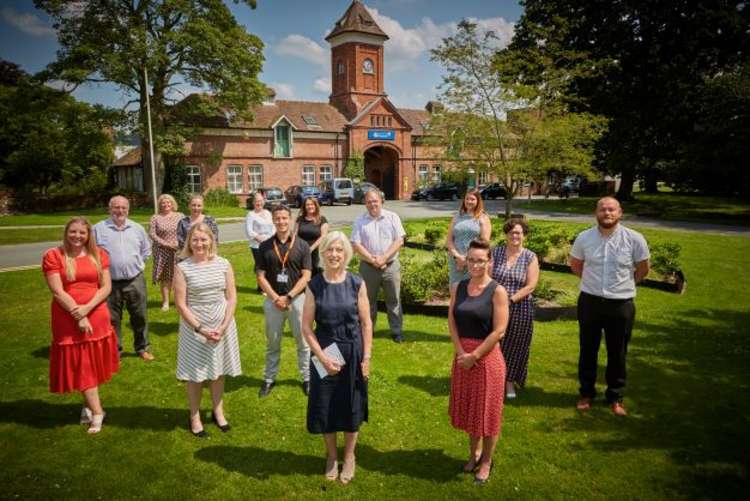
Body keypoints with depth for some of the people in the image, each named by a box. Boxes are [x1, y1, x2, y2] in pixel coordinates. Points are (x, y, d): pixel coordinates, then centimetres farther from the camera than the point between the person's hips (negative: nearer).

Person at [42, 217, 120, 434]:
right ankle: (97, 413, 9)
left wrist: (87, 307, -16)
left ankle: (88, 406, 31)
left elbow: (106, 287, -2)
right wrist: (78, 316, -15)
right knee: (81, 367, 3)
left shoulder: (99, 255, 3)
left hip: (97, 317, 3)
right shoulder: (53, 256, -5)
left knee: (94, 364, 12)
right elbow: (58, 292, -11)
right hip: (68, 320, -3)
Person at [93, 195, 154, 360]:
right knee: (112, 319, 9)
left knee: (140, 316, 10)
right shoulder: (98, 228, -4)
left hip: (135, 280, 2)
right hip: (110, 282, -2)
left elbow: (146, 250, 19)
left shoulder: (137, 228, 6)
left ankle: (142, 348, 27)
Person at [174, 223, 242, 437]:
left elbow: (231, 298, -1)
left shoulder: (223, 264, -3)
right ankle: (195, 417, 27)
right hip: (194, 328, -2)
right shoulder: (182, 268, -9)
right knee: (196, 373, 9)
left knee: (218, 370, 15)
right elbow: (180, 304, -9)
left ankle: (218, 411, 35)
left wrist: (223, 326, -11)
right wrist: (200, 329, -14)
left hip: (222, 326, 2)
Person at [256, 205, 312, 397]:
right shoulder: (265, 246, 1)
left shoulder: (302, 246, -3)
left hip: (297, 298, -1)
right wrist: (275, 298, -11)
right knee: (272, 342, 13)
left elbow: (306, 276, -6)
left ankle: (307, 378, 23)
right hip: (273, 299, 1)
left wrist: (288, 297, -14)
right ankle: (269, 378, 27)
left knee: (303, 341, 8)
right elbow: (261, 276, 0)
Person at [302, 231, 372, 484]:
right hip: (324, 353, 0)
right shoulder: (314, 285, -7)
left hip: (352, 352, 0)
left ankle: (349, 457, 35)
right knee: (325, 406, 10)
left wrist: (366, 357, -7)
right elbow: (306, 327, -6)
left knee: (351, 406, 11)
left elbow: (366, 324, -3)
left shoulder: (357, 284, -7)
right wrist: (322, 357, -13)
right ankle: (331, 456, 35)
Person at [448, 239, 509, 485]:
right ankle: (474, 452, 39)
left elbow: (499, 331, -15)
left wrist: (474, 356, -15)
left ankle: (486, 462, 28)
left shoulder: (497, 291, -12)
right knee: (468, 407, 17)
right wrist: (461, 352, -11)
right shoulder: (458, 287, 2)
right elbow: (452, 321, 1)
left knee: (487, 410, 8)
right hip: (463, 356, 4)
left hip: (487, 356, -4)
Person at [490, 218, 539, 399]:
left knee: (515, 346, 10)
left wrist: (511, 299, -17)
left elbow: (530, 286, -9)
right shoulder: (496, 253, 1)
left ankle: (510, 381, 27)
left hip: (520, 309, -1)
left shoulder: (530, 257, -3)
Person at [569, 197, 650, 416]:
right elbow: (575, 264, 11)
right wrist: (593, 282, 9)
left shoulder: (635, 239, -10)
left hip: (621, 304, -1)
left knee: (617, 353, 11)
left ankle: (615, 397, 28)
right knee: (588, 349, 13)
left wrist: (624, 285, 7)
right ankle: (586, 393, 29)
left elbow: (642, 269, 6)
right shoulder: (584, 238, -7)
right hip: (590, 301, 1)